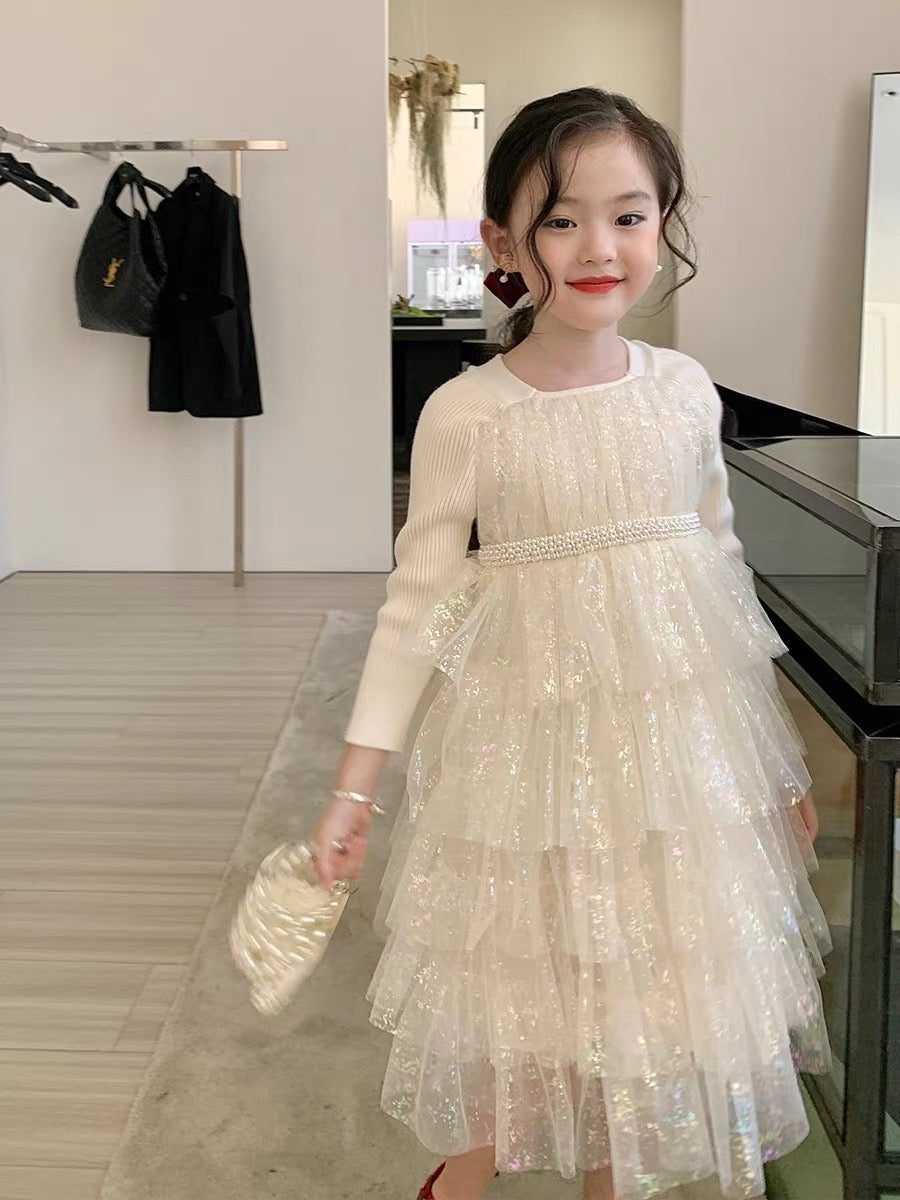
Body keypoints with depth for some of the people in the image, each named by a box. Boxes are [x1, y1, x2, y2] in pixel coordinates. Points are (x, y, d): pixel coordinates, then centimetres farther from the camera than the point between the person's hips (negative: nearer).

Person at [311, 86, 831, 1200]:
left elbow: (722, 566, 9)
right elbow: (420, 600, -6)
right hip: (529, 734, -3)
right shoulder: (465, 413, -9)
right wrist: (354, 784, -7)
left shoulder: (685, 390, 0)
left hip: (678, 732, 3)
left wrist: (776, 753, 13)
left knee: (643, 993, 14)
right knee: (519, 991, 10)